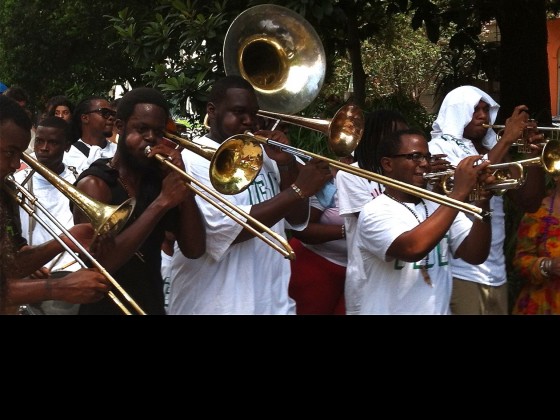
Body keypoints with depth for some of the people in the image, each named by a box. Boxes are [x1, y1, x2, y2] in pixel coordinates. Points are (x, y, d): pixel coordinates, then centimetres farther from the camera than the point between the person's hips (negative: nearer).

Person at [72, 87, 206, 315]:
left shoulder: (158, 179, 4)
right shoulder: (94, 184, -13)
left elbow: (193, 250, -4)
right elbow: (101, 262, -26)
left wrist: (182, 182, -14)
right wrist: (161, 203, -27)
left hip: (154, 306, 6)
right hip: (106, 307, -6)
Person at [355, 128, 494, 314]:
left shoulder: (440, 207, 9)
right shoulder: (375, 212, -9)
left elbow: (475, 255, -1)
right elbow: (414, 248, -26)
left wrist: (482, 203, -14)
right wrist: (459, 193, -22)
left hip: (439, 310, 4)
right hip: (392, 310, -4)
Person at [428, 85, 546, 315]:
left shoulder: (495, 151, 15)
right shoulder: (440, 148, -4)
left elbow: (528, 202, 9)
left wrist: (537, 154, -4)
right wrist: (507, 140, -17)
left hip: (496, 272, 6)